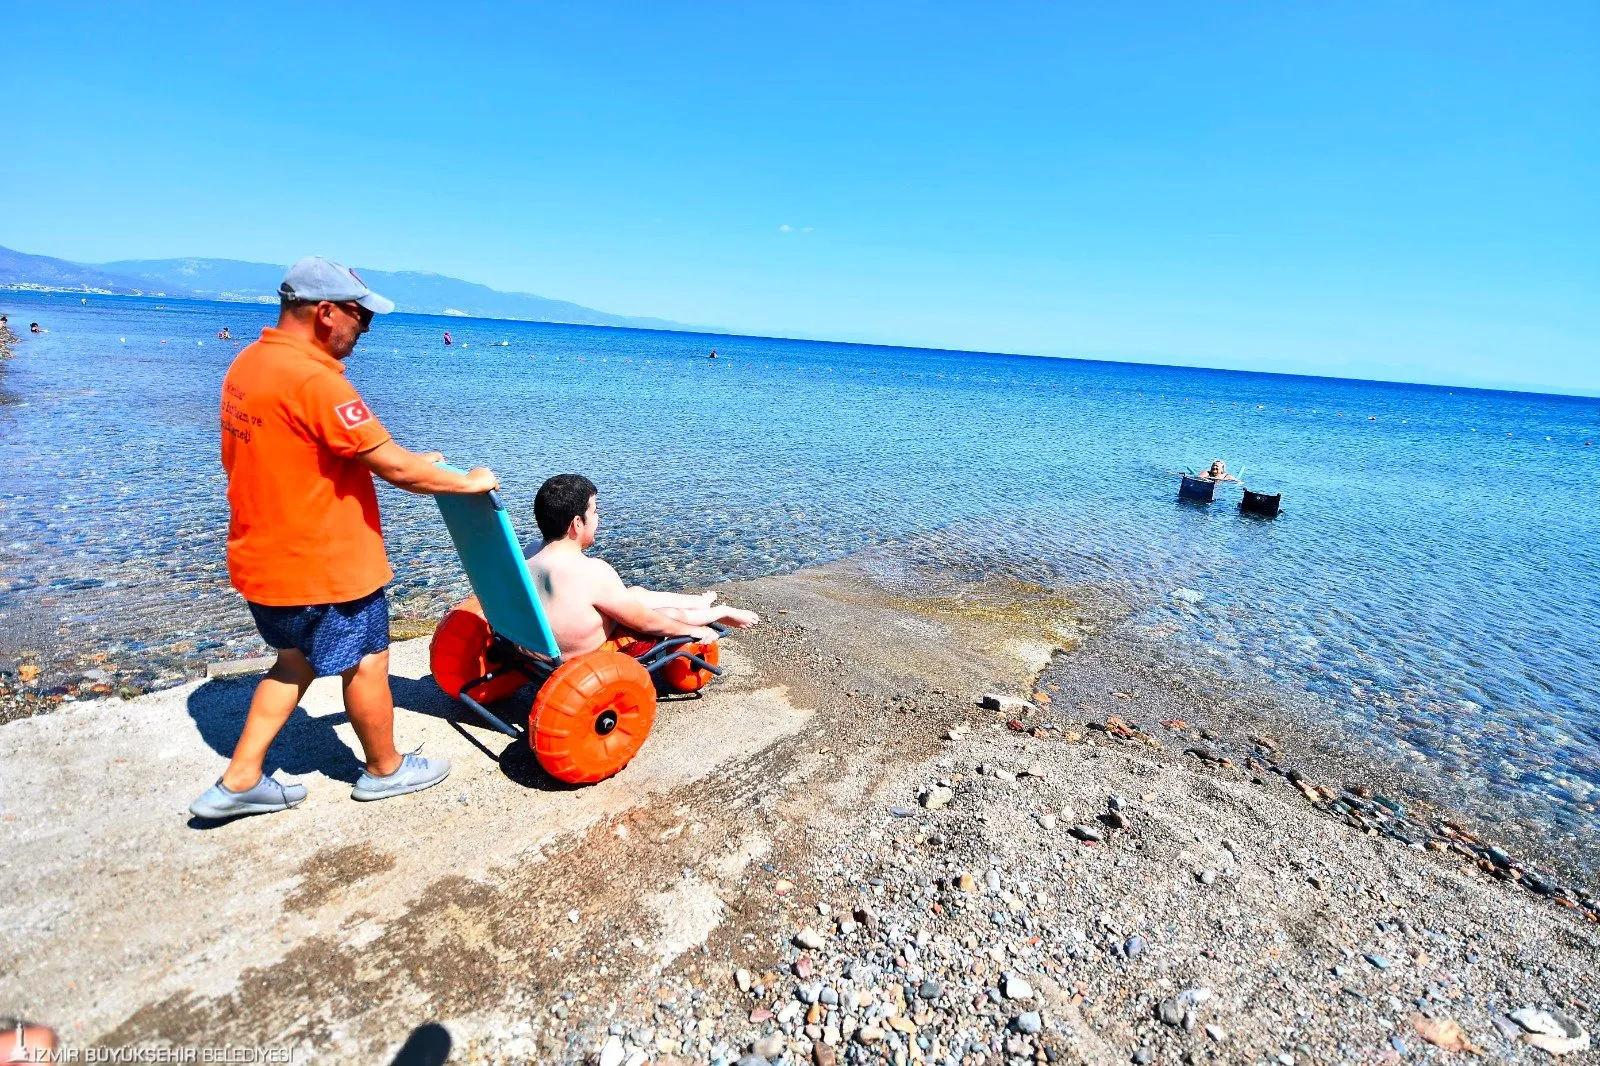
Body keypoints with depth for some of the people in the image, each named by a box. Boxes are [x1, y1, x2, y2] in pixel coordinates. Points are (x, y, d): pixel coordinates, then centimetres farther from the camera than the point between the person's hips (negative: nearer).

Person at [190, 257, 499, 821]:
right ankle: (385, 769, 31)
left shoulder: (246, 364, 6)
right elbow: (394, 467, -25)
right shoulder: (315, 378, -25)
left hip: (262, 557, 9)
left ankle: (239, 780, 28)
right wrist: (468, 482, -10)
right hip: (325, 564, -9)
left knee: (297, 659, 25)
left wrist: (397, 459, 11)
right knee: (367, 663, 11)